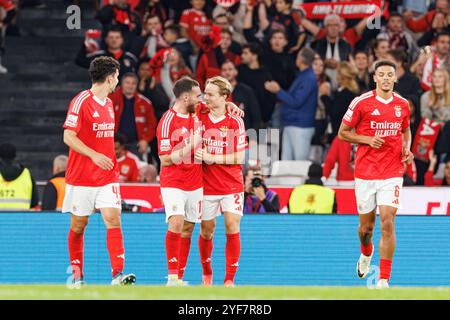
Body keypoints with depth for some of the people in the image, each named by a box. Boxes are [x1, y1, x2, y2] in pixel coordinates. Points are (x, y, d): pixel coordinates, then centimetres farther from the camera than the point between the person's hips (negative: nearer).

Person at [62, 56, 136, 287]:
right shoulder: (81, 102, -11)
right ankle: (77, 275, 20)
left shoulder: (109, 103, 13)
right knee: (78, 225, 5)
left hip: (107, 176, 5)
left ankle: (118, 274, -20)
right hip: (81, 176, -5)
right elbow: (68, 137, -15)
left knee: (113, 219, -11)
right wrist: (93, 155, -24)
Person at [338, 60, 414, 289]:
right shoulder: (361, 103, -5)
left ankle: (384, 280, -9)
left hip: (392, 173, 1)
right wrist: (368, 139, -14)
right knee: (366, 226, 11)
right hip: (365, 173, -1)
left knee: (387, 223, -13)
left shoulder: (402, 104, 5)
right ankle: (366, 253, 48)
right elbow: (343, 133, 1)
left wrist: (407, 149, 3)